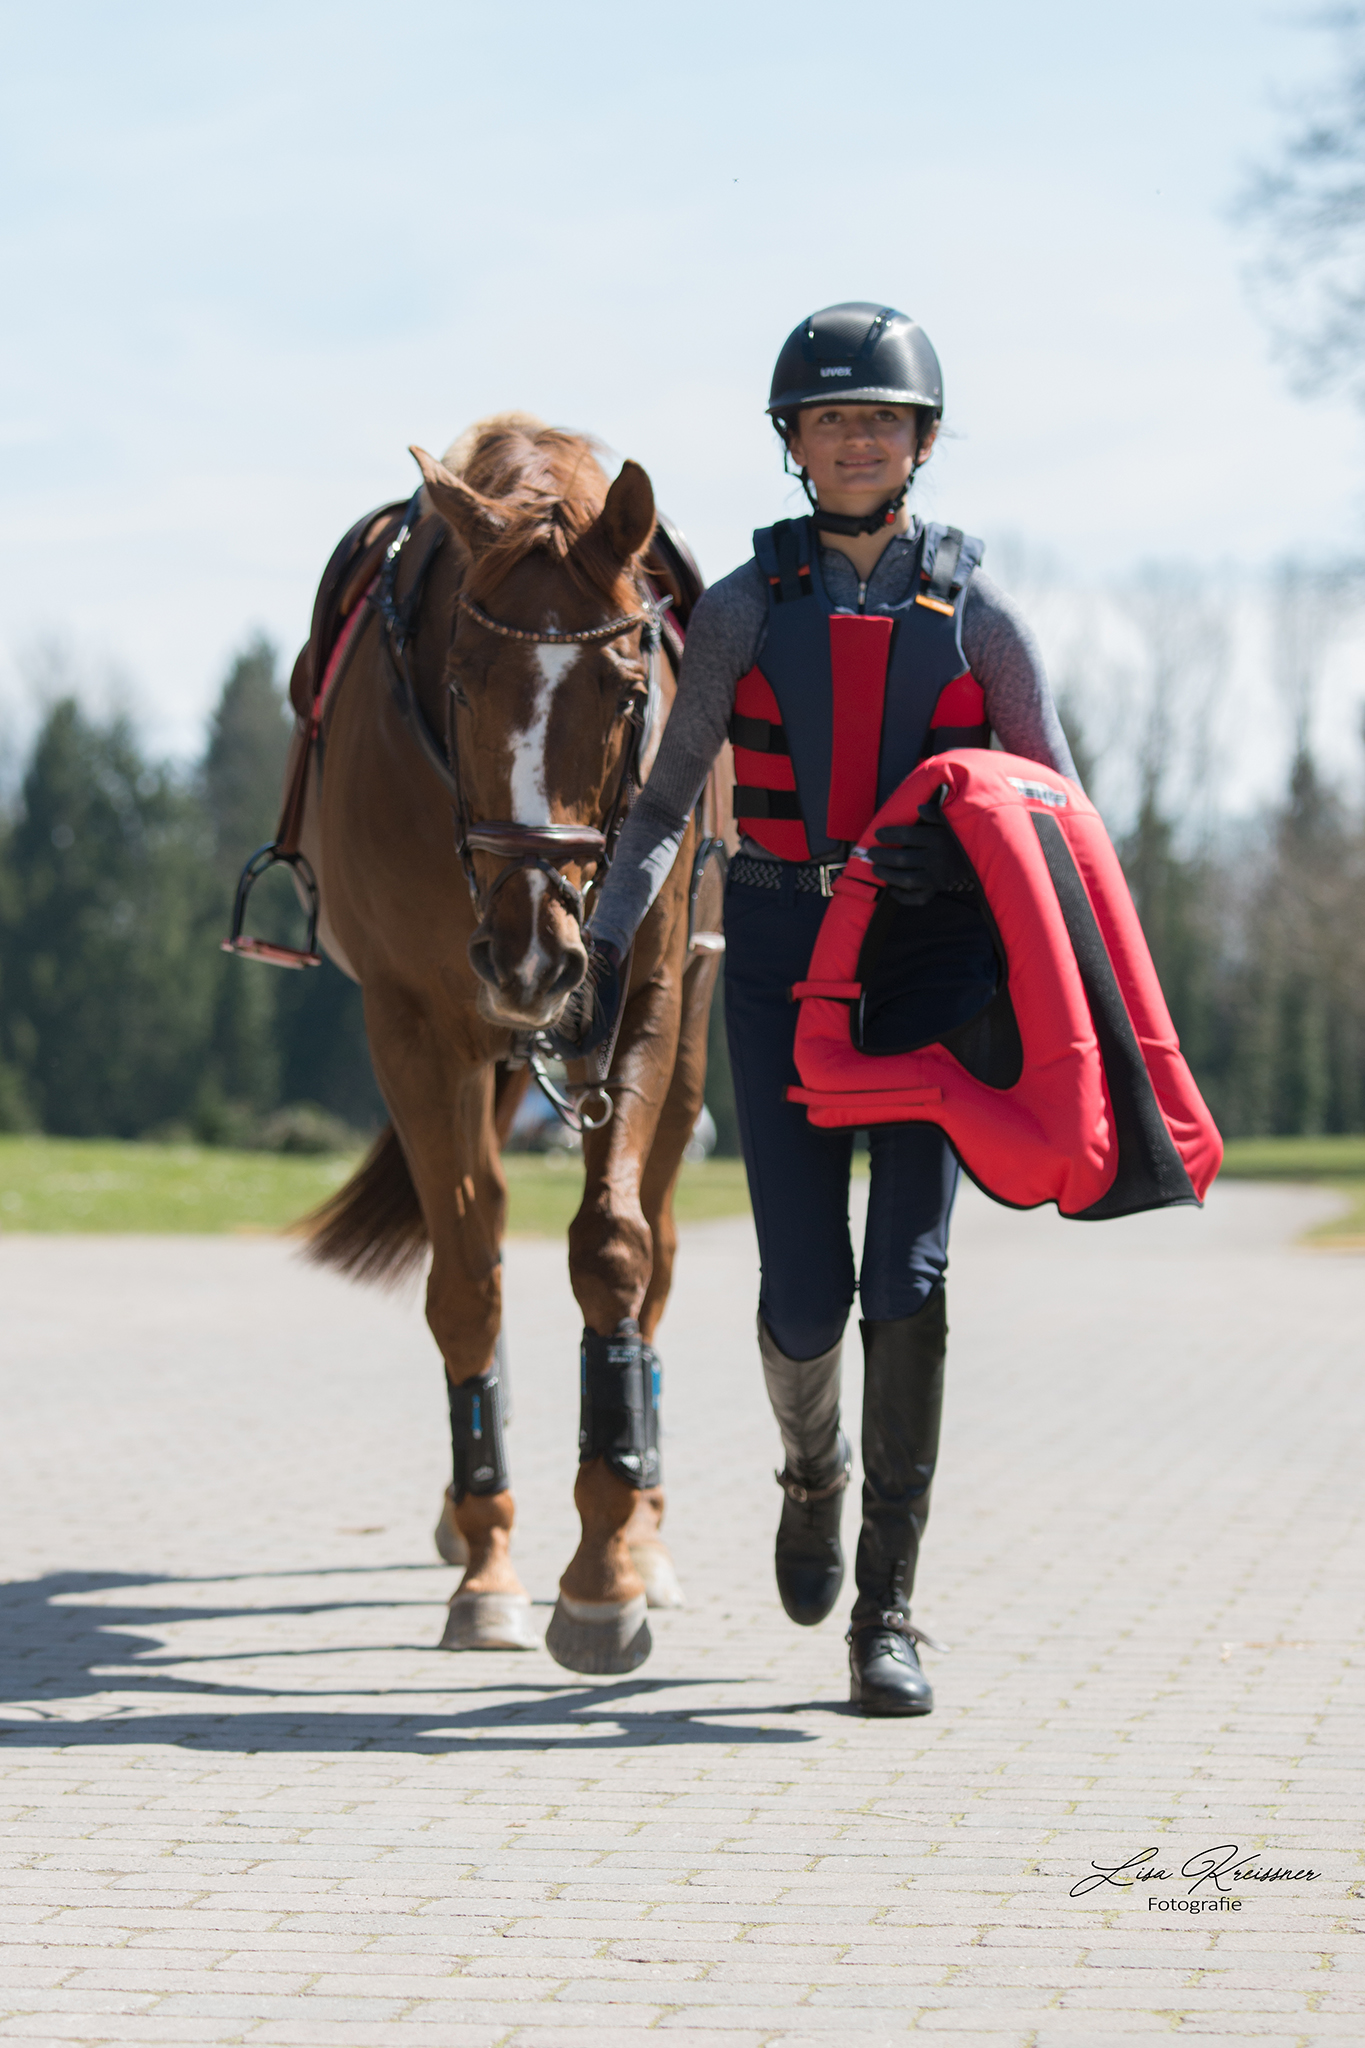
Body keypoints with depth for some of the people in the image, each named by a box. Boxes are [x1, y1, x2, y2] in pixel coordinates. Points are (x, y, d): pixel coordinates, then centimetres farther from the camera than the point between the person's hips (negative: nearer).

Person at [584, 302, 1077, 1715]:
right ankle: (813, 1471, 31)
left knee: (907, 1276, -10)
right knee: (804, 1290, -4)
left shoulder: (975, 615, 5)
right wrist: (610, 939, -9)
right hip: (781, 969, 0)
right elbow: (667, 802, 6)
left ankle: (888, 1615, -6)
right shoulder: (746, 608, 5)